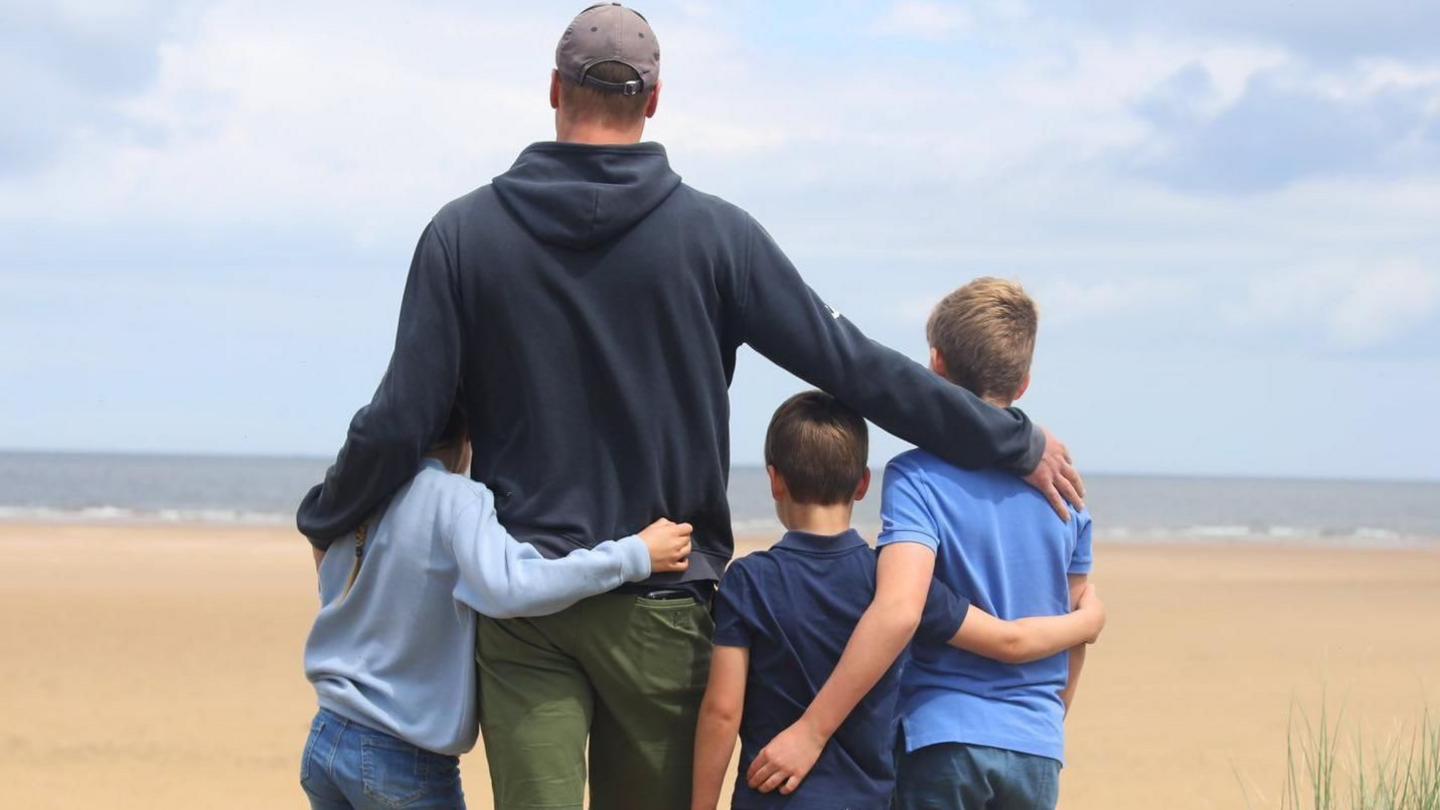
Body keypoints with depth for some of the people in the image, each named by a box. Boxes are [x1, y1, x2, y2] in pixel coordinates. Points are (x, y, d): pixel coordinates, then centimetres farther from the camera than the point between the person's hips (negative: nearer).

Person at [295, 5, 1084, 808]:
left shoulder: (466, 232, -1)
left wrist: (326, 522, 16)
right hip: (661, 606, 0)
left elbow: (401, 421, -2)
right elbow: (853, 365, -2)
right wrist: (1015, 443, 6)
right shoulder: (713, 234, -3)